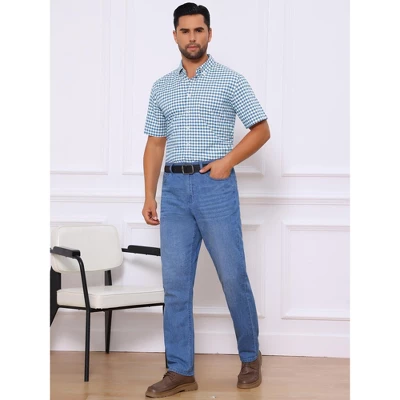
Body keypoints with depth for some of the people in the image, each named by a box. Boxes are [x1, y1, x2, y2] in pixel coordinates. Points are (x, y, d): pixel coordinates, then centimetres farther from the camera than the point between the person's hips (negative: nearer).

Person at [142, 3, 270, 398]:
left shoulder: (231, 81, 1)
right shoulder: (161, 88, 13)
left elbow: (261, 130, 1)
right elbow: (155, 144, 14)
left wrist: (227, 161, -12)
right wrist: (149, 195, 7)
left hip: (215, 187, -4)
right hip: (174, 189, 4)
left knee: (233, 278, 2)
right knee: (175, 283, 3)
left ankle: (250, 357, 21)